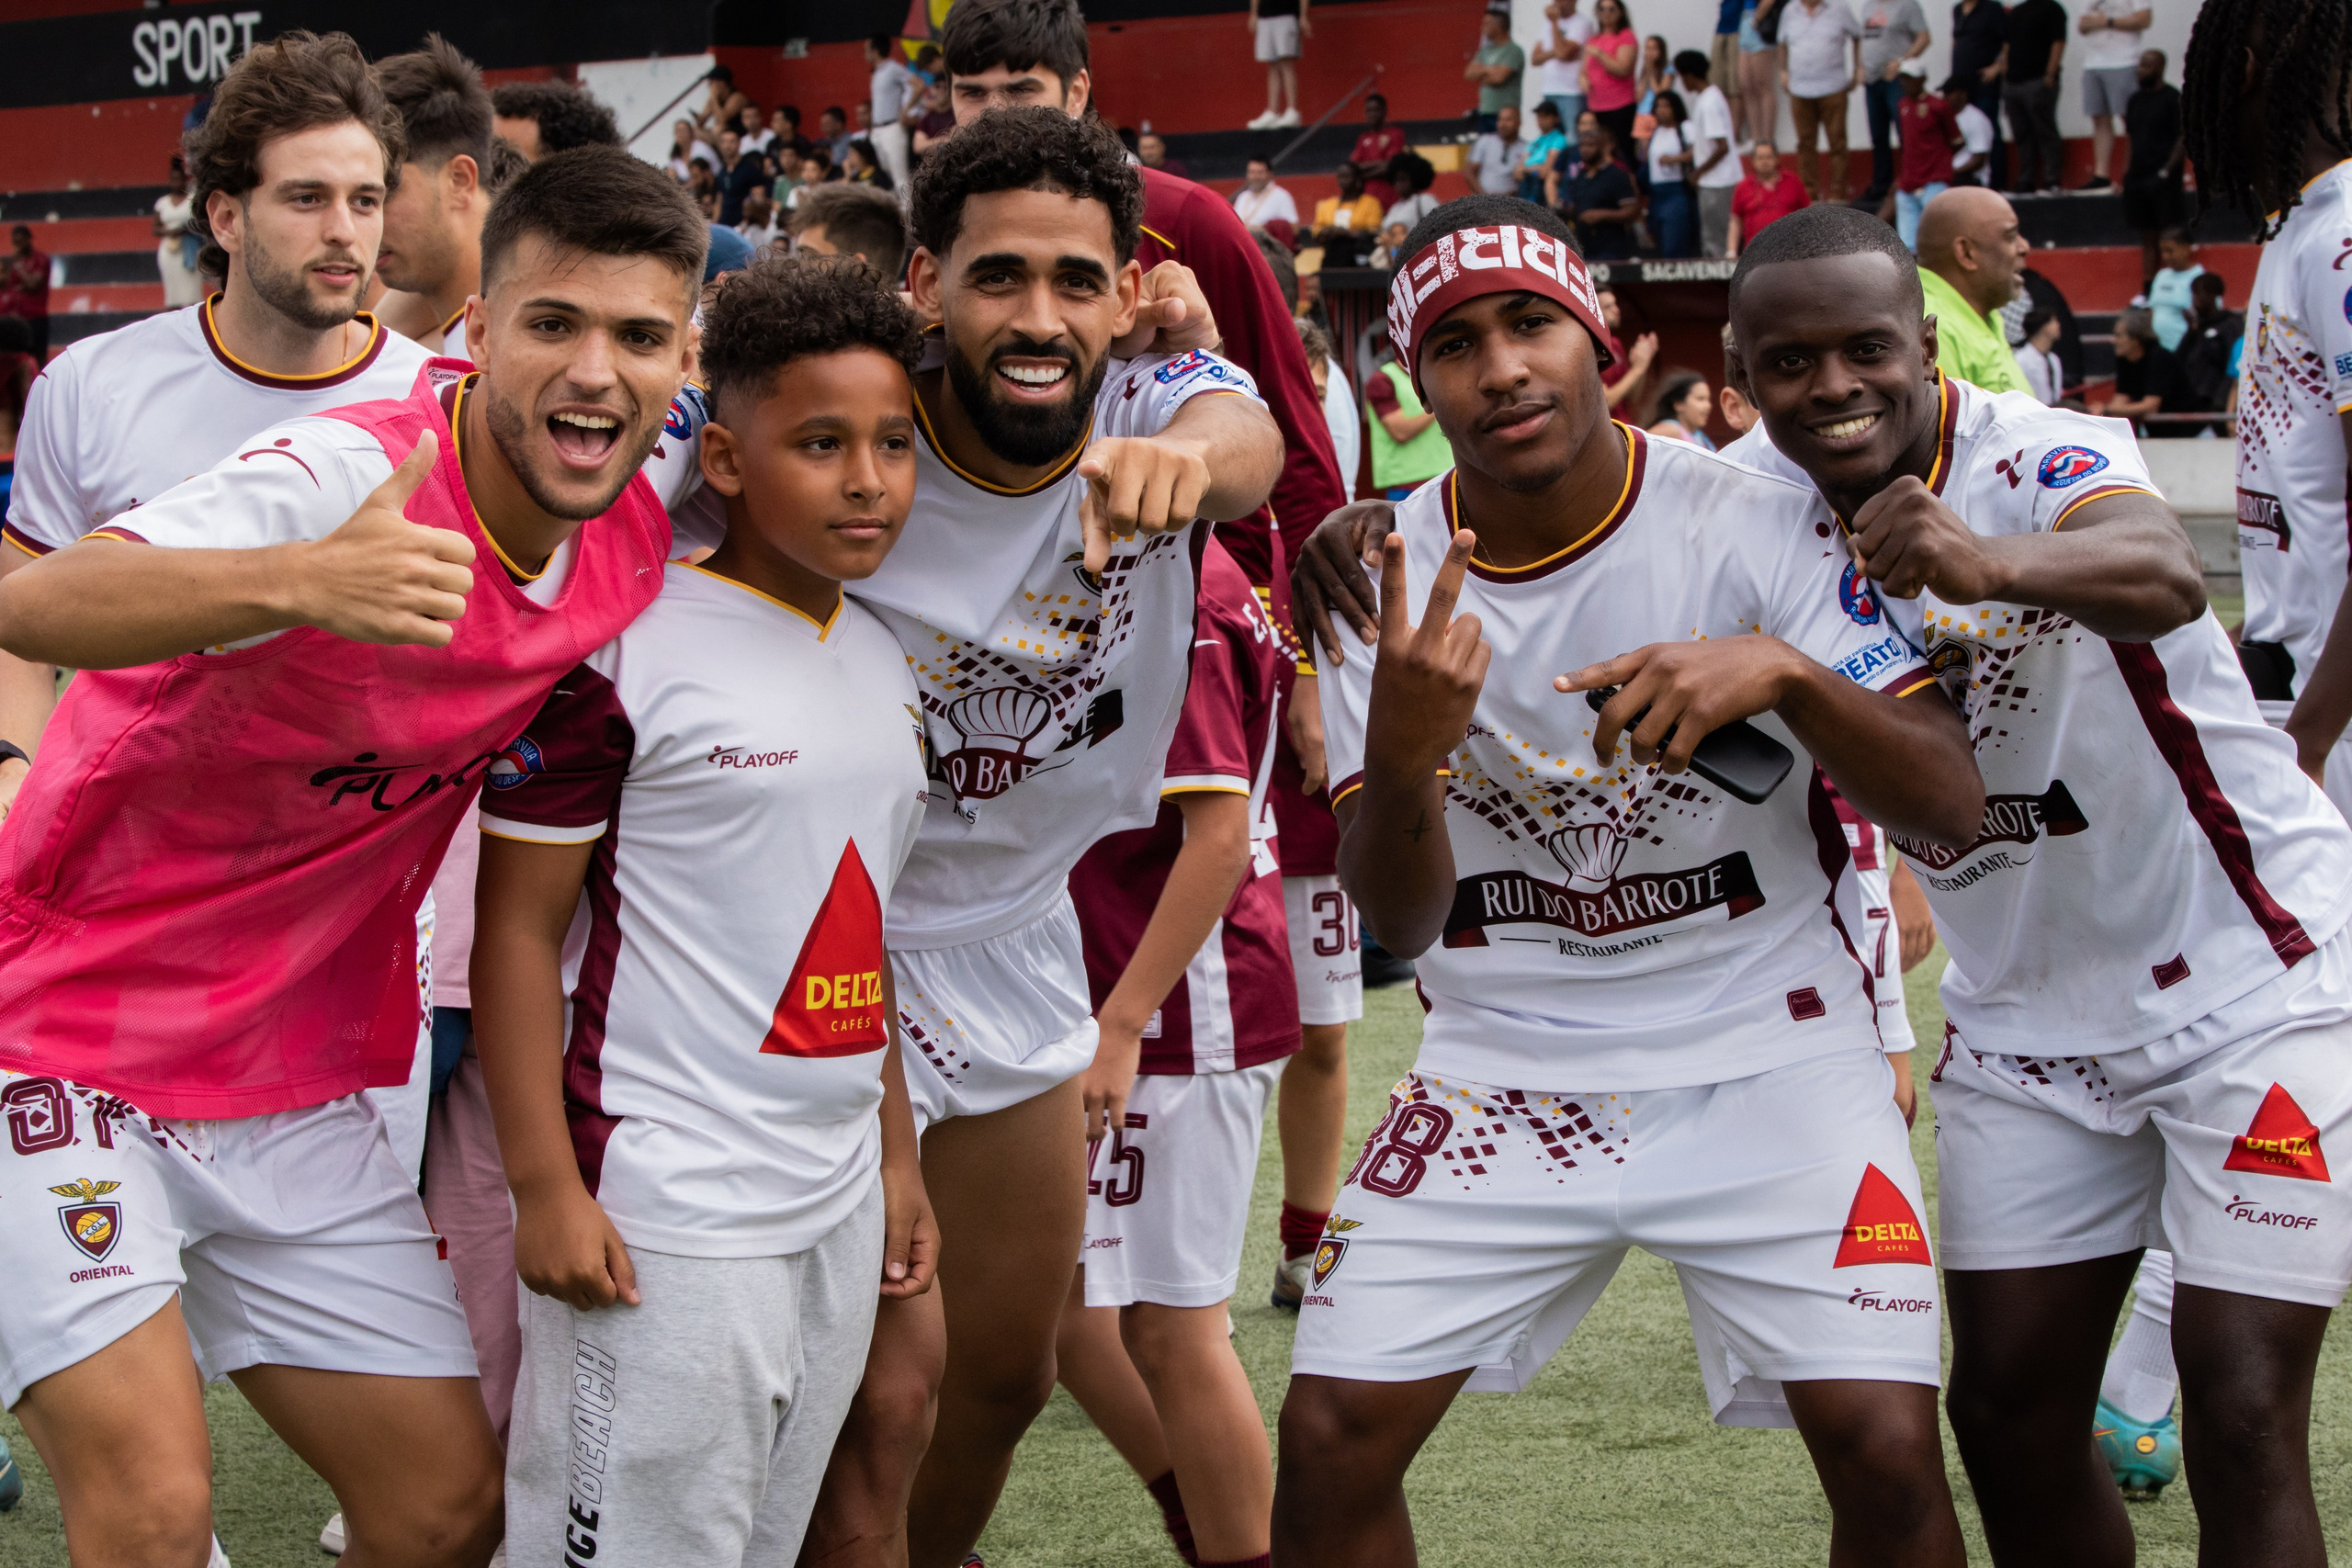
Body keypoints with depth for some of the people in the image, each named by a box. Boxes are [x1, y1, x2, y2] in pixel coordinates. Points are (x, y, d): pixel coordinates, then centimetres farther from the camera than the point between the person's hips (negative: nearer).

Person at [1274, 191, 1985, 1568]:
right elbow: (1402, 923, -6)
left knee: (1888, 1451, -15)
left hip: (1767, 1053, -2)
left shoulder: (1760, 518, -11)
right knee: (1330, 1442, -5)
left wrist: (1783, 672, -32)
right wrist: (1400, 759, -28)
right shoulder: (1384, 579, -3)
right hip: (1508, 1062, 2)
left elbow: (1952, 807, -14)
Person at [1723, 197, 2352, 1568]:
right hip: (2029, 1015, 6)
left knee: (2241, 1417, -12)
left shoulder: (2042, 457, -24)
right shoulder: (1759, 508, -5)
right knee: (2010, 1414, 3)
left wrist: (1993, 561, -67)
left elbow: (2166, 575, -44)